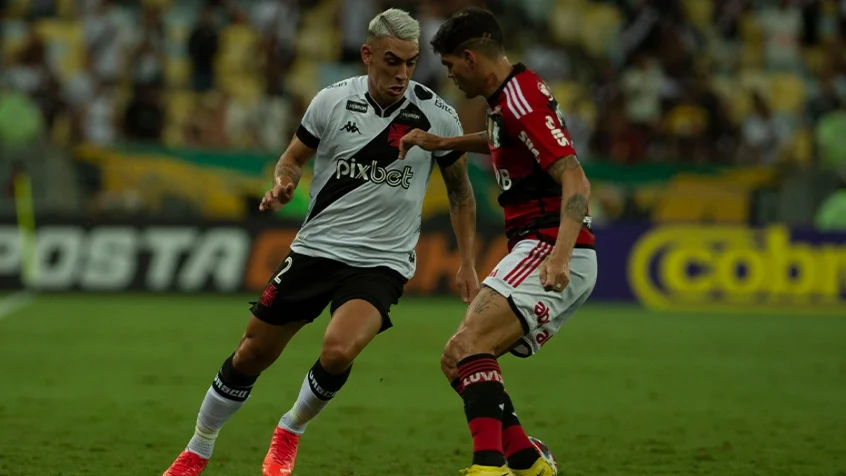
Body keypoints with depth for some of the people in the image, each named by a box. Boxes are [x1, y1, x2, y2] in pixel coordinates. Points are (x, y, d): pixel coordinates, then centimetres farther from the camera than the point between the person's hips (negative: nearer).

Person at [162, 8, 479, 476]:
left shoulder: (436, 116, -8)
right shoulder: (332, 101, -6)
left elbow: (460, 190, 8)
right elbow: (294, 157, 10)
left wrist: (467, 263, 5)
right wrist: (281, 184, -13)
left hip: (381, 263, -2)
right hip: (315, 248, 2)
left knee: (338, 351, -27)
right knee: (252, 354, 5)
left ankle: (291, 431, 3)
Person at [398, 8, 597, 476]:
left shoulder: (522, 99, -15)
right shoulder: (506, 97, 15)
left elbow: (576, 181, -25)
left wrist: (560, 254, -37)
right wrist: (443, 143, 31)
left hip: (549, 247, -10)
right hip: (541, 250, 10)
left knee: (469, 343, -26)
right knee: (456, 361, 9)